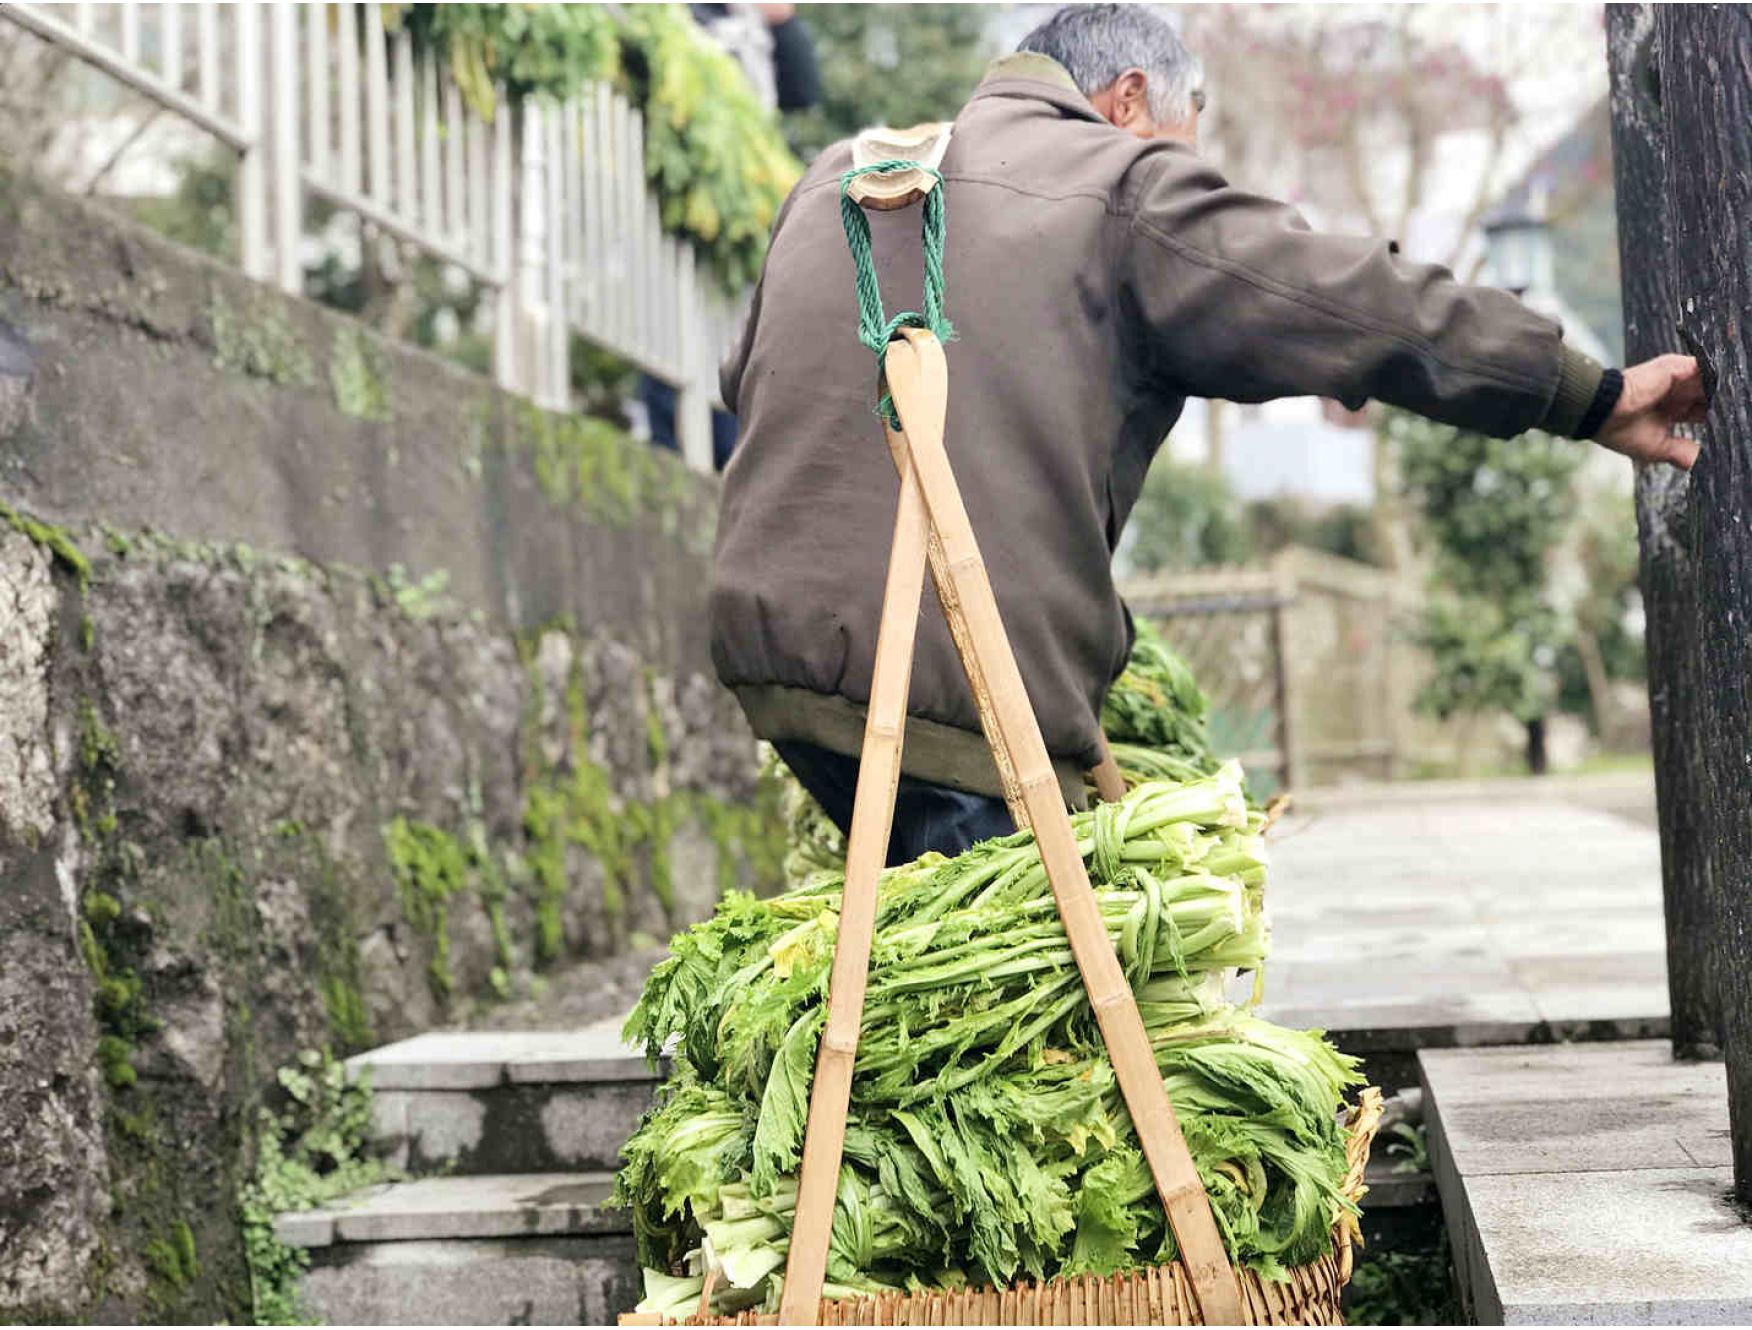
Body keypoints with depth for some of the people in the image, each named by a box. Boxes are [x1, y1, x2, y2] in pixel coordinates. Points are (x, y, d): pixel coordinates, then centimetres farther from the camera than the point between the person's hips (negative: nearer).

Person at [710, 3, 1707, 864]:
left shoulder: (835, 180, 20)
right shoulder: (1128, 193, -2)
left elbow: (746, 381, 29)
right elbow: (1368, 306, -2)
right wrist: (1595, 398, 6)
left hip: (771, 636, 8)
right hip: (959, 690, -8)